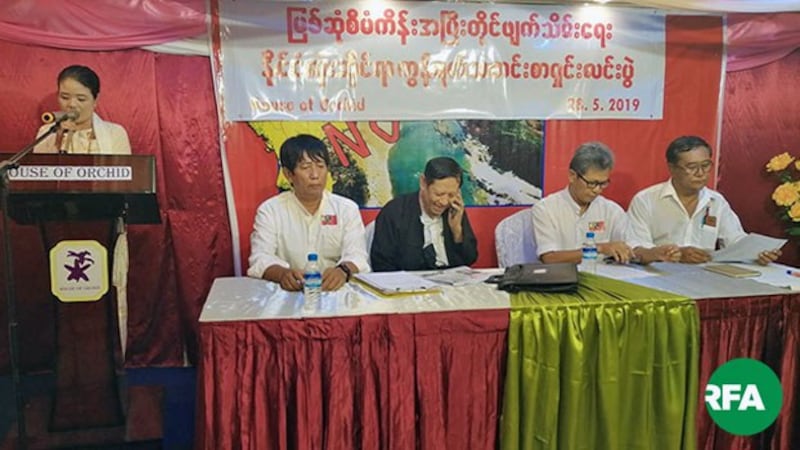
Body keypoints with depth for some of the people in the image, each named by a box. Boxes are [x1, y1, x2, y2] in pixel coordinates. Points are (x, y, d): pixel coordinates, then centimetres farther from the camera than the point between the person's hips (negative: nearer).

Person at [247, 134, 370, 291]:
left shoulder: (347, 208, 8)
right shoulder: (269, 210, 5)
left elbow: (356, 256, -4)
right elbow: (260, 259, -6)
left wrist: (343, 270, -28)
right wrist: (282, 273, -29)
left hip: (336, 290, 1)